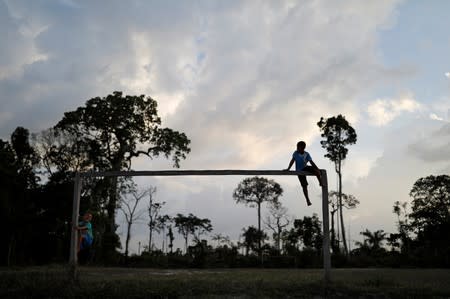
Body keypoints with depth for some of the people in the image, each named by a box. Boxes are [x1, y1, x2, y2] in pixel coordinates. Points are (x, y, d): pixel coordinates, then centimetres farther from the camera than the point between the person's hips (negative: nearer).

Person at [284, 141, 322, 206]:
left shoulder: (307, 154, -8)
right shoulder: (295, 153, -12)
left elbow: (311, 162, -9)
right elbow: (292, 161, -11)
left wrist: (317, 169, -18)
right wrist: (288, 169, -16)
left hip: (305, 168, 2)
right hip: (299, 171, -2)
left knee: (316, 171, -25)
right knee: (304, 186, -3)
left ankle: (321, 182, -4)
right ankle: (308, 200, 4)